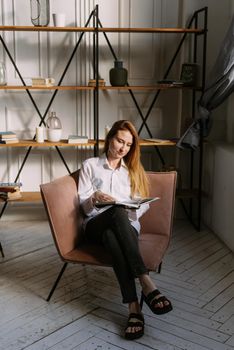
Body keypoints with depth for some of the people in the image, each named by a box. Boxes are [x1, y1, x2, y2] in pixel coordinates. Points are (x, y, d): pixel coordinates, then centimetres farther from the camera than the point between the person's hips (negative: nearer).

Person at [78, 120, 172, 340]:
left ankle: (133, 308, -50)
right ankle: (146, 284, -50)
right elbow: (83, 203, 8)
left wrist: (134, 208, -12)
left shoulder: (133, 169, 22)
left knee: (112, 237, -40)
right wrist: (95, 197, -15)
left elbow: (143, 204, 13)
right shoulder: (90, 165, 15)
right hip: (96, 225, -1)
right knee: (117, 211, -40)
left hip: (126, 224, 1)